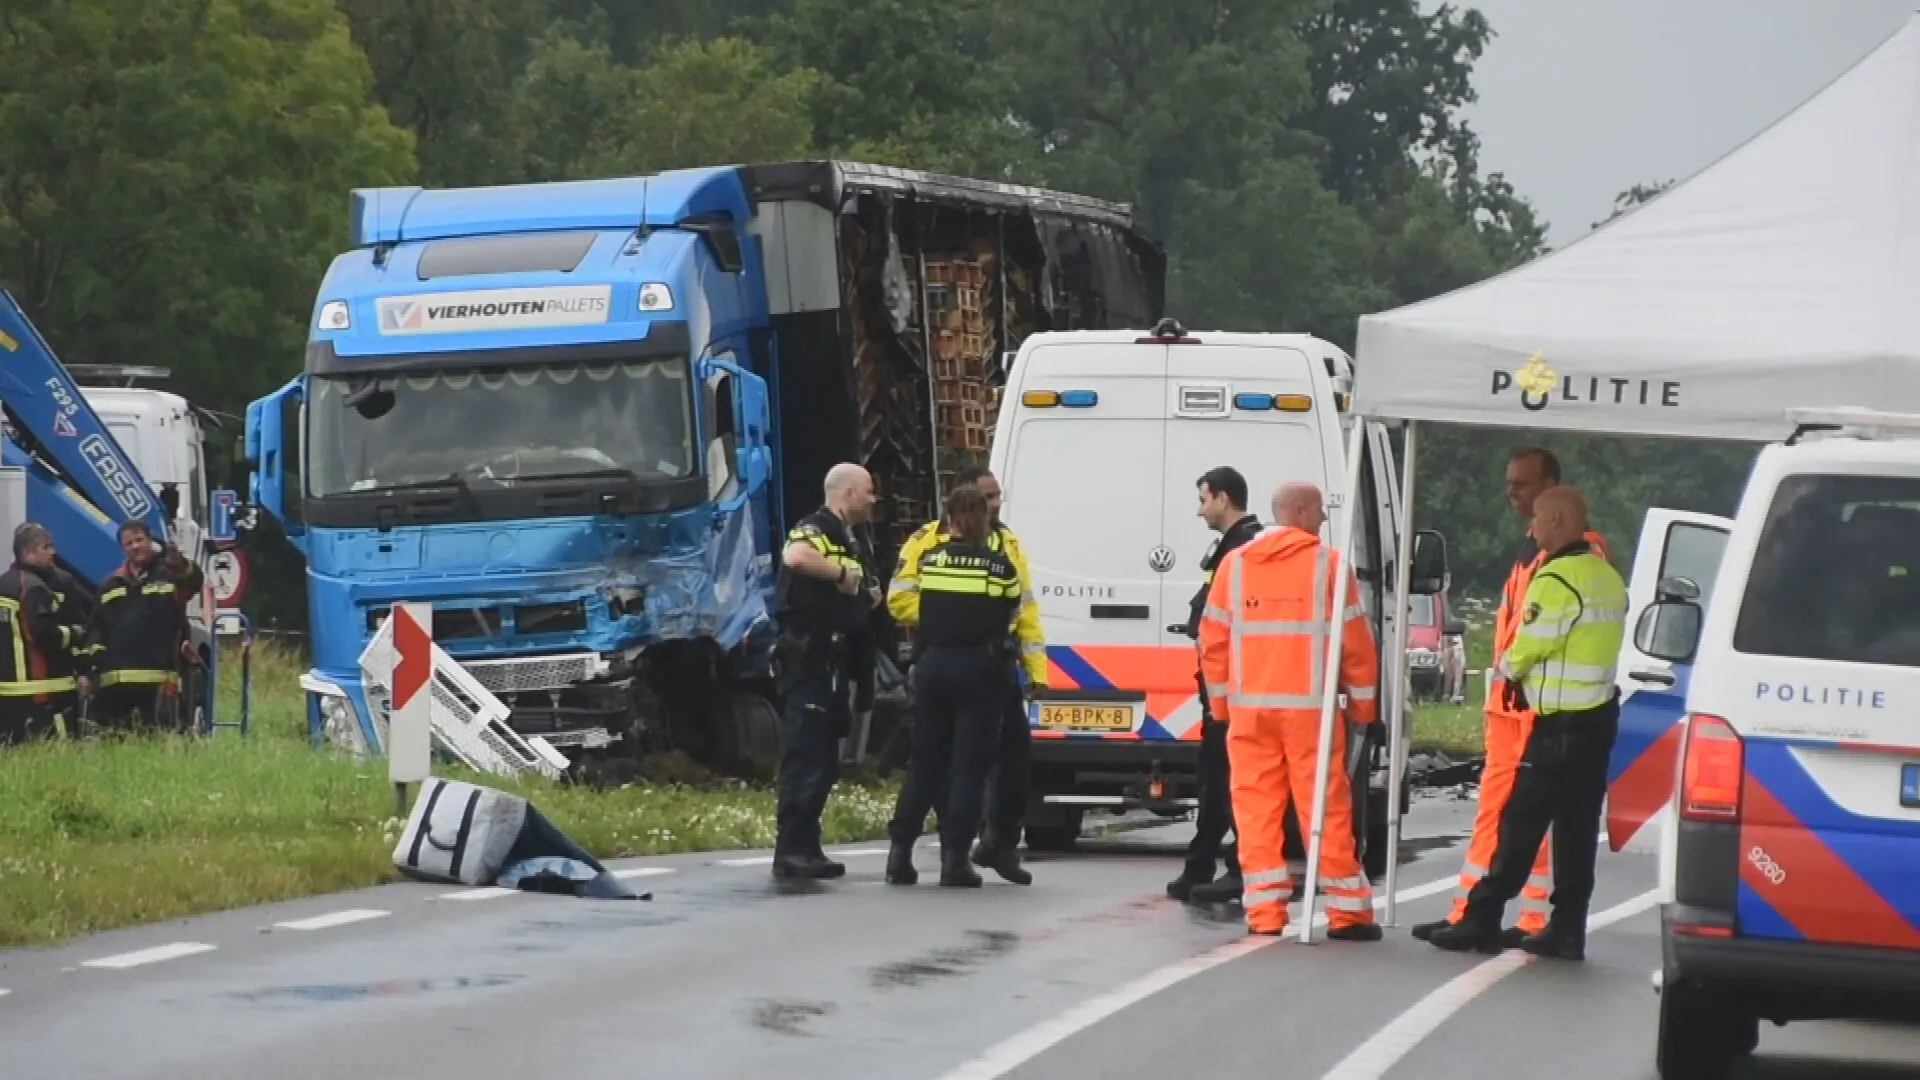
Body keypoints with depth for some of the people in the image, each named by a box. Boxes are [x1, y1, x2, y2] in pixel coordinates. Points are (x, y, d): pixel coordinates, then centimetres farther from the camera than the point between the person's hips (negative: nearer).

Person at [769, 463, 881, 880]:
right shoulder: (814, 531, -11)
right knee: (804, 756, -11)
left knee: (825, 761, 12)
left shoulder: (850, 543, 20)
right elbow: (796, 557, -35)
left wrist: (868, 598, 11)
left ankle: (806, 848, 17)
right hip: (807, 658, -10)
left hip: (832, 662, 10)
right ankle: (791, 851, -13)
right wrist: (843, 573, -24)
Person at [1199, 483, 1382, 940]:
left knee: (1257, 808, 5)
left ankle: (1265, 910, 2)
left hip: (1249, 707, 3)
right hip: (1310, 707, -3)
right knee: (1327, 809, 1)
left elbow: (1213, 640, 9)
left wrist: (1221, 701, 18)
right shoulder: (1328, 564, -3)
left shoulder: (1235, 565, 8)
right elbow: (1356, 640, -2)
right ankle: (1347, 911, 3)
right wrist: (1362, 703, 9)